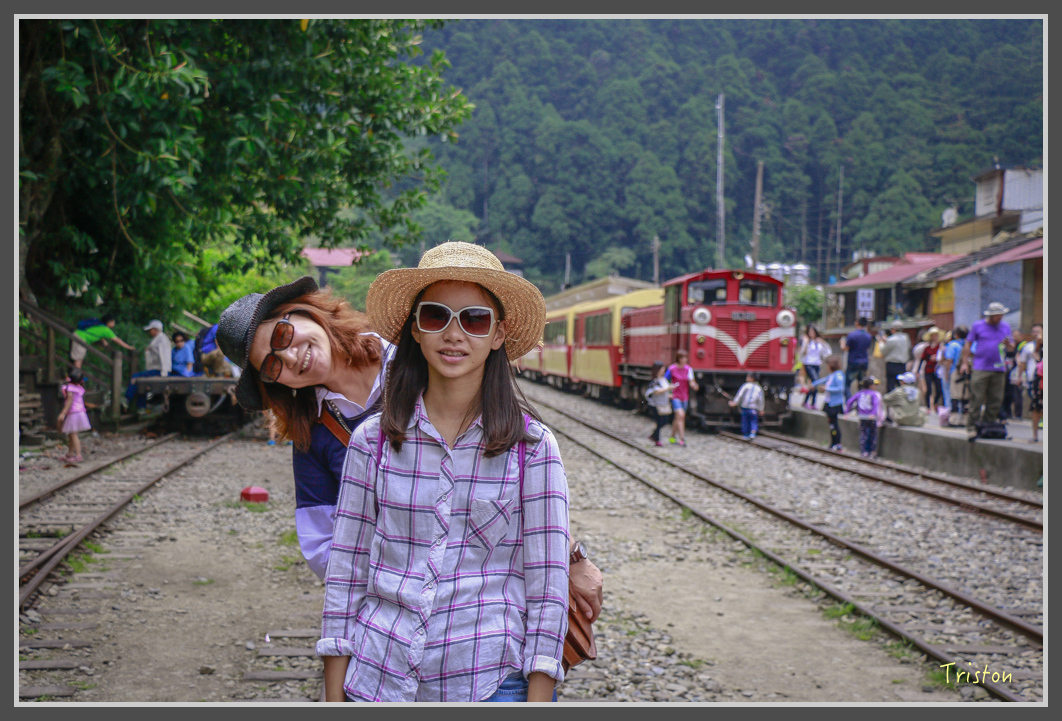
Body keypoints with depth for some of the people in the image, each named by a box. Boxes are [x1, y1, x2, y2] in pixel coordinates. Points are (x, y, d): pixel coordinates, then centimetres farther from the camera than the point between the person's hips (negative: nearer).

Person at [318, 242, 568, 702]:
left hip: (489, 679, -1)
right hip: (378, 677, 2)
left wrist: (538, 700, -9)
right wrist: (334, 697, 1)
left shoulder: (533, 448, -4)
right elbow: (345, 574, 4)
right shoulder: (373, 440, 1)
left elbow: (547, 590, -3)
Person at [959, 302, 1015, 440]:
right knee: (976, 399, -9)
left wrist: (1008, 344, -6)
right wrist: (964, 362, 1)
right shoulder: (978, 326, 5)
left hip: (998, 369, 4)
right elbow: (968, 344, 8)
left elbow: (1011, 346, 18)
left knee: (995, 400, 3)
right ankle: (971, 427, -7)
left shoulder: (1005, 327, 14)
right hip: (980, 368, -4)